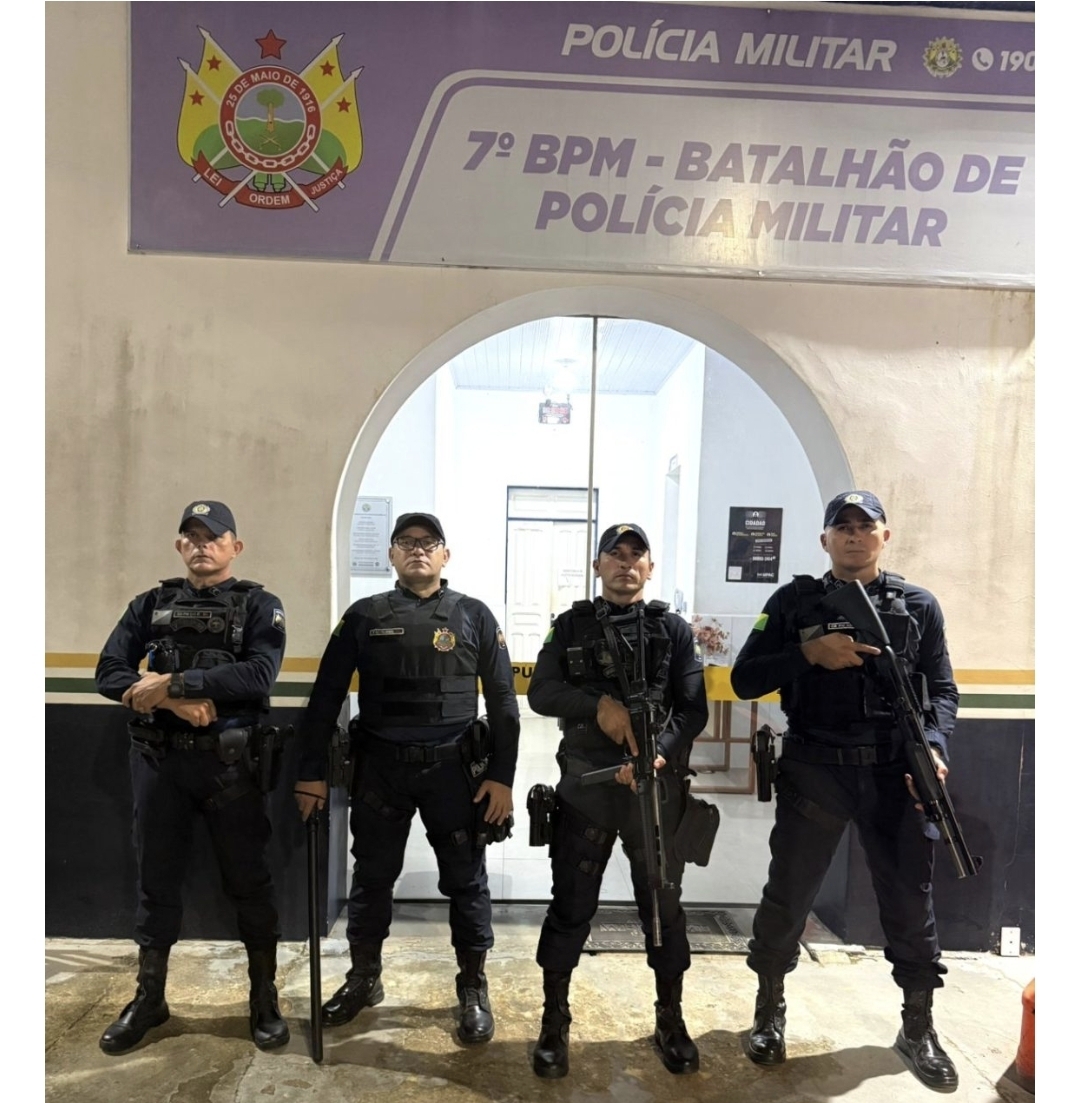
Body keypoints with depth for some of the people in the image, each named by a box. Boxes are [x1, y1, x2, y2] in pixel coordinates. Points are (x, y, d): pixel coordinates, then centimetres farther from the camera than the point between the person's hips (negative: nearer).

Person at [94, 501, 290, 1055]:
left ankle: (264, 997, 23)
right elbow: (109, 673, -1)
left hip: (230, 763, -3)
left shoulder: (259, 606, -3)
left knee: (249, 879, 7)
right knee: (156, 878, 15)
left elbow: (259, 675, -18)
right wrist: (174, 701, -17)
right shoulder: (150, 606, 8)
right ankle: (148, 997, 34)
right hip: (158, 760, 3)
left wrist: (171, 681, -19)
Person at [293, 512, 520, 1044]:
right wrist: (311, 772, 0)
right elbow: (326, 696, 4)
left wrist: (502, 775, -5)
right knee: (371, 878, 15)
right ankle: (363, 980, 37)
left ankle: (473, 990, 28)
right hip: (380, 766, 2)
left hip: (453, 767, -1)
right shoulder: (363, 616, 3)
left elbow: (502, 700, 0)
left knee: (465, 881, 9)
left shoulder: (474, 616, 0)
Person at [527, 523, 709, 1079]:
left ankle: (670, 1019, 33)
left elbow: (693, 710, -2)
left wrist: (658, 755, -19)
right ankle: (555, 1021, 27)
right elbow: (541, 692, -4)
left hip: (657, 783, 1)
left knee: (663, 903, 13)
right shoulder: (572, 625, 4)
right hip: (585, 783, 0)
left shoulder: (674, 629, 4)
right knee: (570, 904, 8)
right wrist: (600, 704, -20)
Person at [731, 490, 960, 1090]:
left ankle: (918, 1028, 34)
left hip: (896, 772, 2)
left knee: (911, 901, 12)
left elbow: (942, 689, 6)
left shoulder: (919, 605, 7)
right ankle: (769, 1011, 29)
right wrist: (808, 653, -16)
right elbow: (744, 679, -3)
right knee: (787, 895, 7)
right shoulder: (793, 601, 1)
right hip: (814, 770, -1)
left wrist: (933, 747, -12)